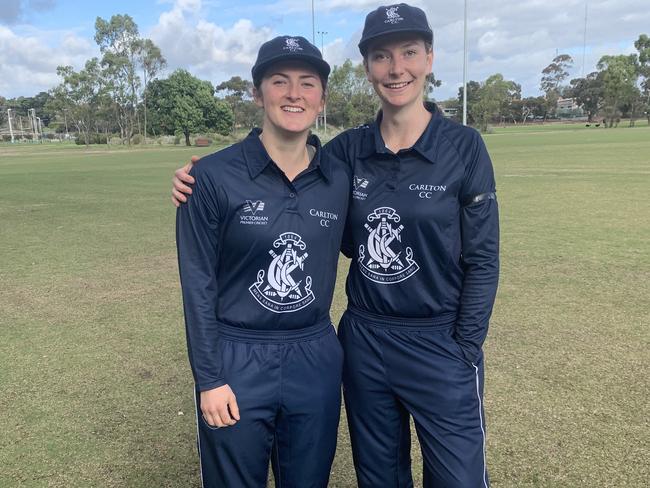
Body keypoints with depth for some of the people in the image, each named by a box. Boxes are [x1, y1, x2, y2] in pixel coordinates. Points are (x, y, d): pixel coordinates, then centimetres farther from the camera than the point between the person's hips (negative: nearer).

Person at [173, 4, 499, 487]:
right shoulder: (349, 149, 0)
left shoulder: (463, 146, -8)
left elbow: (482, 258, -6)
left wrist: (463, 353, -9)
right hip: (363, 341, 3)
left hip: (439, 344, -3)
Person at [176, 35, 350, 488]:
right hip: (236, 360, -3)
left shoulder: (339, 178, -1)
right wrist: (208, 379, -8)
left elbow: (342, 253, 8)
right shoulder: (213, 176, -10)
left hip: (316, 360, 3)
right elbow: (198, 282, -8)